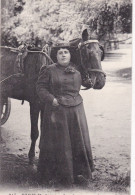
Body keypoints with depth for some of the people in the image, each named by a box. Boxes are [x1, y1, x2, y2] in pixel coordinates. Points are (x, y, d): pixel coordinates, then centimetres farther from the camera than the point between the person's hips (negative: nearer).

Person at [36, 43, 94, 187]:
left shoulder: (77, 70, 8)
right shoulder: (49, 70, -3)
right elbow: (40, 87, -5)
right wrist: (51, 99, -17)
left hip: (76, 109, 4)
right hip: (56, 110, -4)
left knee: (78, 141, 8)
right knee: (57, 142, 2)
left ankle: (80, 172, 22)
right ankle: (52, 175, 16)